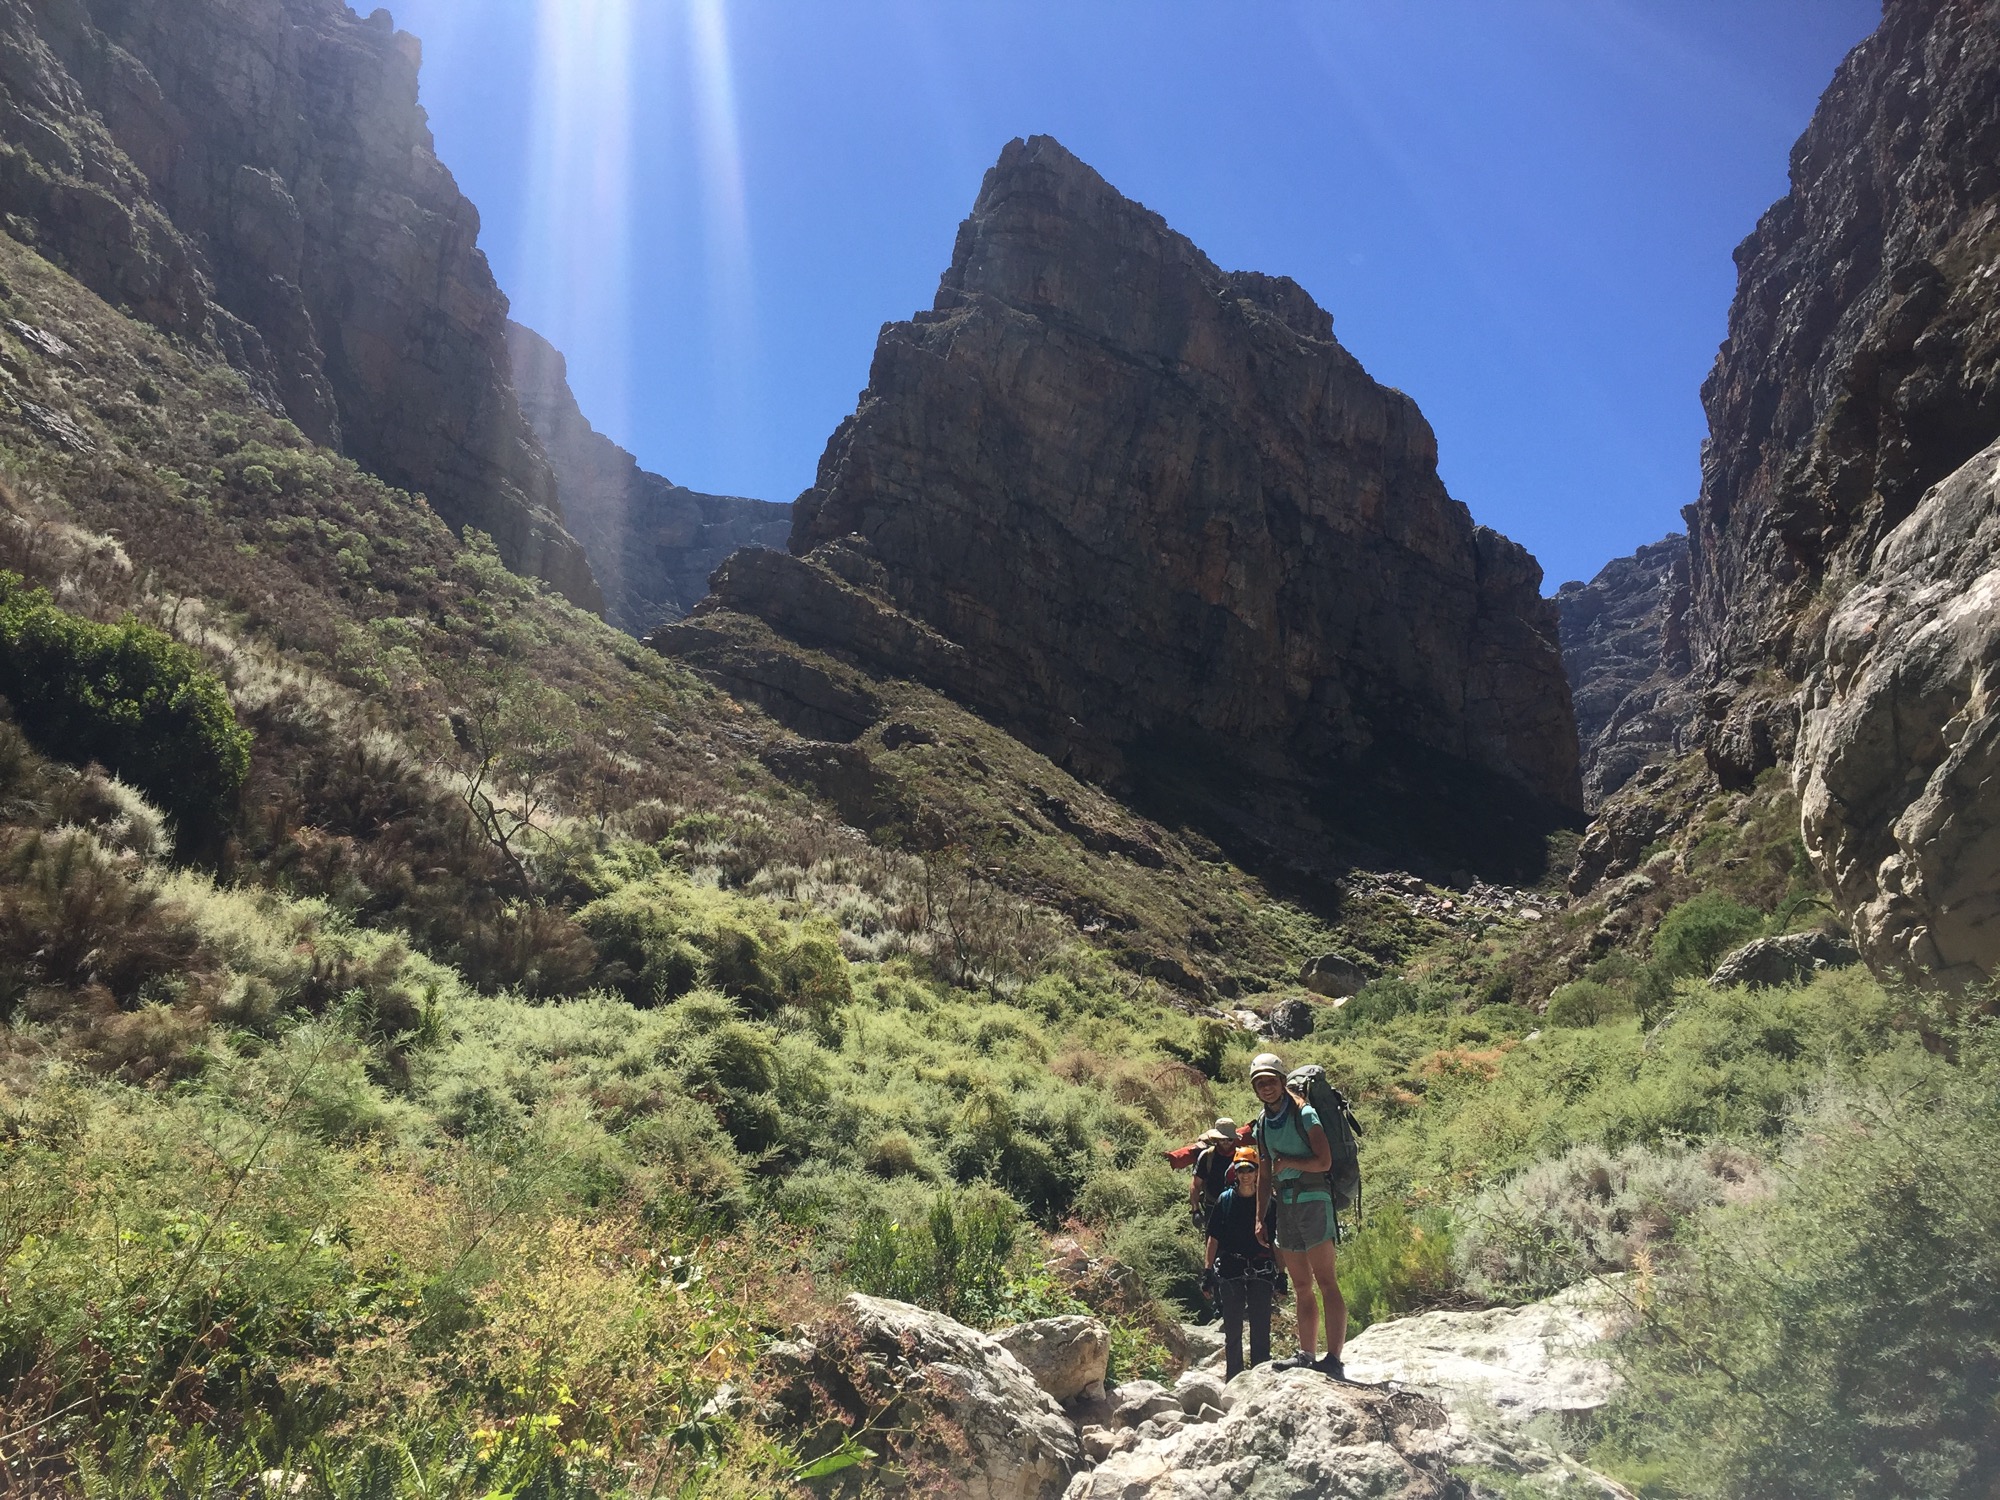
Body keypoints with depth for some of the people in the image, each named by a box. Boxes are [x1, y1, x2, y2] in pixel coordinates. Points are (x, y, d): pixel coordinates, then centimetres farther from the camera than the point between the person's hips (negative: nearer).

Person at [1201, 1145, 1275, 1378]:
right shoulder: (1225, 1200, 4)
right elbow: (1214, 1238, 7)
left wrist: (1281, 1274, -3)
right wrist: (1208, 1272, 3)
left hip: (1260, 1271, -1)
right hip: (1230, 1270, 1)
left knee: (1261, 1328, 0)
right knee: (1232, 1328, 6)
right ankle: (1233, 1379, 14)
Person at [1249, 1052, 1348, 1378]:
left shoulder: (1304, 1114, -6)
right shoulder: (1262, 1124, 14)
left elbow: (1324, 1161, -13)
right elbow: (1264, 1175, 20)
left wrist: (1287, 1162, -6)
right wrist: (1260, 1218, 17)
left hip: (1312, 1199, -7)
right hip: (1285, 1205, 7)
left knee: (1325, 1281, -11)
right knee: (1301, 1286, 9)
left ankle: (1334, 1359, -14)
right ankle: (1307, 1355, 13)